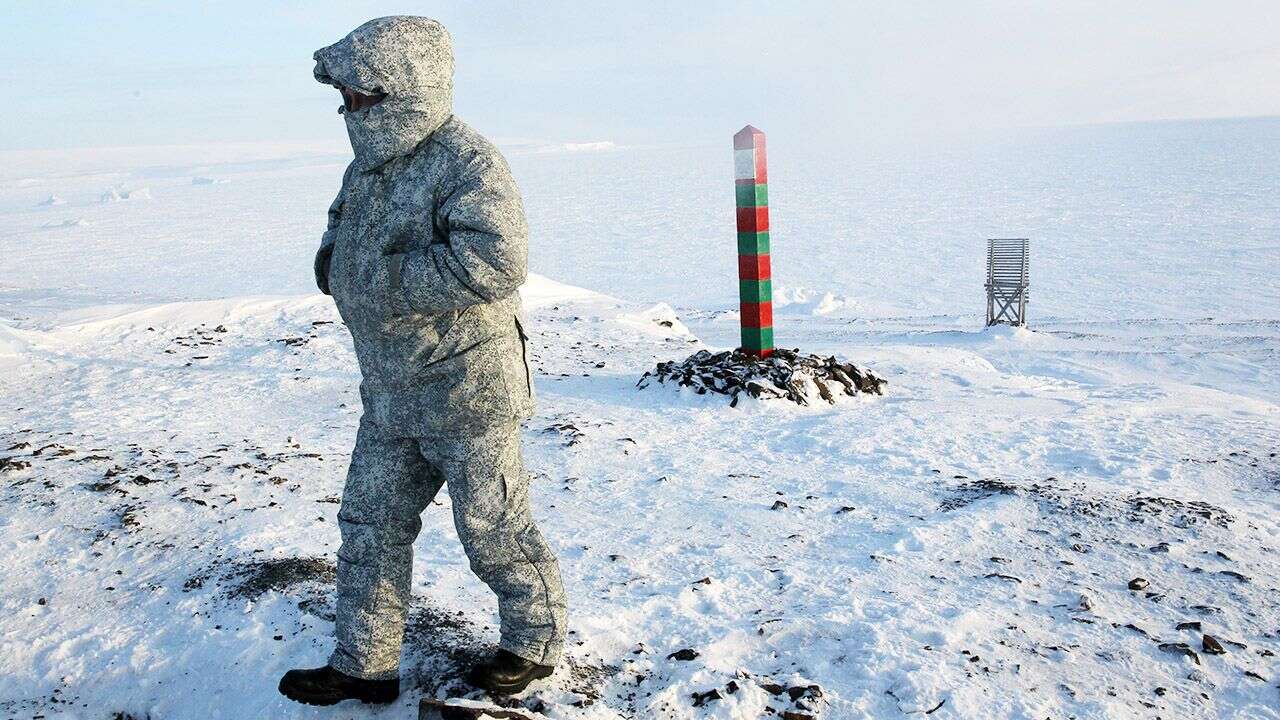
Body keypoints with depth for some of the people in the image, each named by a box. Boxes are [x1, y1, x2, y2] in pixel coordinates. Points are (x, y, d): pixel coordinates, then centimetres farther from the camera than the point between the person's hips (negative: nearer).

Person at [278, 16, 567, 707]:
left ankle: (535, 642, 30)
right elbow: (346, 222, 27)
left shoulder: (466, 162, -19)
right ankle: (365, 664, 27)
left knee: (492, 528, 7)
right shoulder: (372, 163, 9)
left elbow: (494, 261, -33)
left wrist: (389, 275, -25)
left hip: (467, 389, -9)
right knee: (369, 522, 13)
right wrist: (333, 252, 3)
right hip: (390, 392, 9)